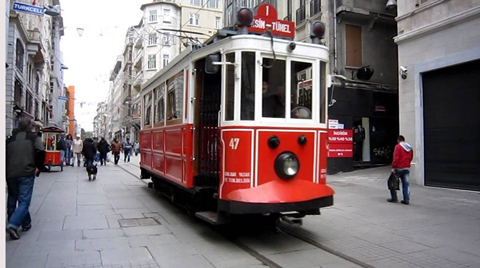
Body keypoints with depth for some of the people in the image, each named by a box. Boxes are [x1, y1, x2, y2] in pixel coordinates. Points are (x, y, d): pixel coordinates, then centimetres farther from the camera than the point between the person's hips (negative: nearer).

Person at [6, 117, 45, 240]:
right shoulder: (34, 137, 2)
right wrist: (39, 167, -1)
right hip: (26, 174, -4)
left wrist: (8, 170, 18)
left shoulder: (10, 139, 14)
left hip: (11, 174, 4)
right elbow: (41, 152, -13)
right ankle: (13, 225, -19)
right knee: (24, 201, -2)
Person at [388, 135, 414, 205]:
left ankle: (394, 198, 7)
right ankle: (406, 199, 5)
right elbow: (410, 158, 15)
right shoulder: (410, 148, 12)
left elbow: (396, 158, -16)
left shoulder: (398, 146, -9)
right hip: (407, 168, 6)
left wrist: (393, 167, -14)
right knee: (406, 184, 7)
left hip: (398, 168, -6)